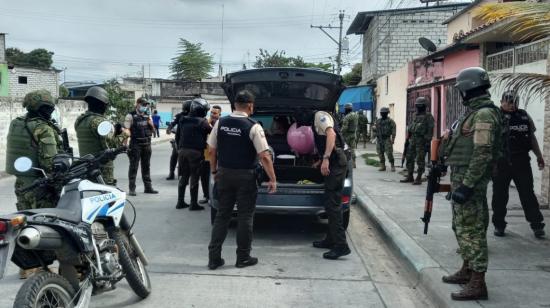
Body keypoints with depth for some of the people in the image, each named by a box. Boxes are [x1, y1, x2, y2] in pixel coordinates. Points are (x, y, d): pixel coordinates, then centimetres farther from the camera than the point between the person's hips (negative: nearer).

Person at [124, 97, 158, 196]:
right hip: (135, 144, -6)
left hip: (146, 144, 6)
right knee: (133, 167, -3)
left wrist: (151, 124, -2)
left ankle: (148, 187, 20)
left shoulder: (147, 116, 13)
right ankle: (132, 189, 1)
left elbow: (152, 130, 19)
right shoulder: (131, 116, -6)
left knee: (146, 166, 12)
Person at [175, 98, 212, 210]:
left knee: (183, 177, 14)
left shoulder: (182, 120, 11)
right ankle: (194, 204, 4)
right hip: (195, 152, -6)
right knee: (194, 178, 1)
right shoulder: (202, 122, -9)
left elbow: (178, 136, 16)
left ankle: (180, 202, 18)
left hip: (182, 151, 6)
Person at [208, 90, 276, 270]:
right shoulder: (253, 127, -13)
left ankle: (214, 258, 12)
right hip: (245, 176, -4)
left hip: (224, 174, 4)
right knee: (245, 216, 8)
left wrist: (214, 171, 19)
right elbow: (264, 156, -16)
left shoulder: (220, 123, 0)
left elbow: (212, 150, 6)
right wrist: (272, 179, -9)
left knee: (222, 215, 12)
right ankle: (243, 258, 15)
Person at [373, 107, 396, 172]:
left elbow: (393, 130, -7)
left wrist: (393, 139, -14)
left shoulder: (390, 121, -3)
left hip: (387, 139, -5)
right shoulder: (378, 121, 13)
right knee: (380, 154, 5)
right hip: (379, 139, 5)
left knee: (389, 154, -9)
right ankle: (382, 166, 13)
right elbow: (375, 129, 18)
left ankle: (392, 166, 0)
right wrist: (374, 128, -6)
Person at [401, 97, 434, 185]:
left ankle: (419, 178, 1)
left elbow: (430, 130, -12)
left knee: (420, 160, -4)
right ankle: (409, 177, 16)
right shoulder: (415, 115, 16)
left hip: (421, 140, -8)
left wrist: (428, 141, -17)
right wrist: (408, 138, 16)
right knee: (409, 158, 8)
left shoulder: (428, 116, -7)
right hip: (412, 140, 8)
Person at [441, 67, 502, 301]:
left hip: (468, 180, -10)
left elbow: (483, 154, -24)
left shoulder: (484, 114, -17)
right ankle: (467, 270, 31)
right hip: (461, 178, 10)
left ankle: (477, 284, -3)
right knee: (462, 226, 18)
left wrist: (466, 185, -26)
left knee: (471, 229, -8)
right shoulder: (474, 112, 16)